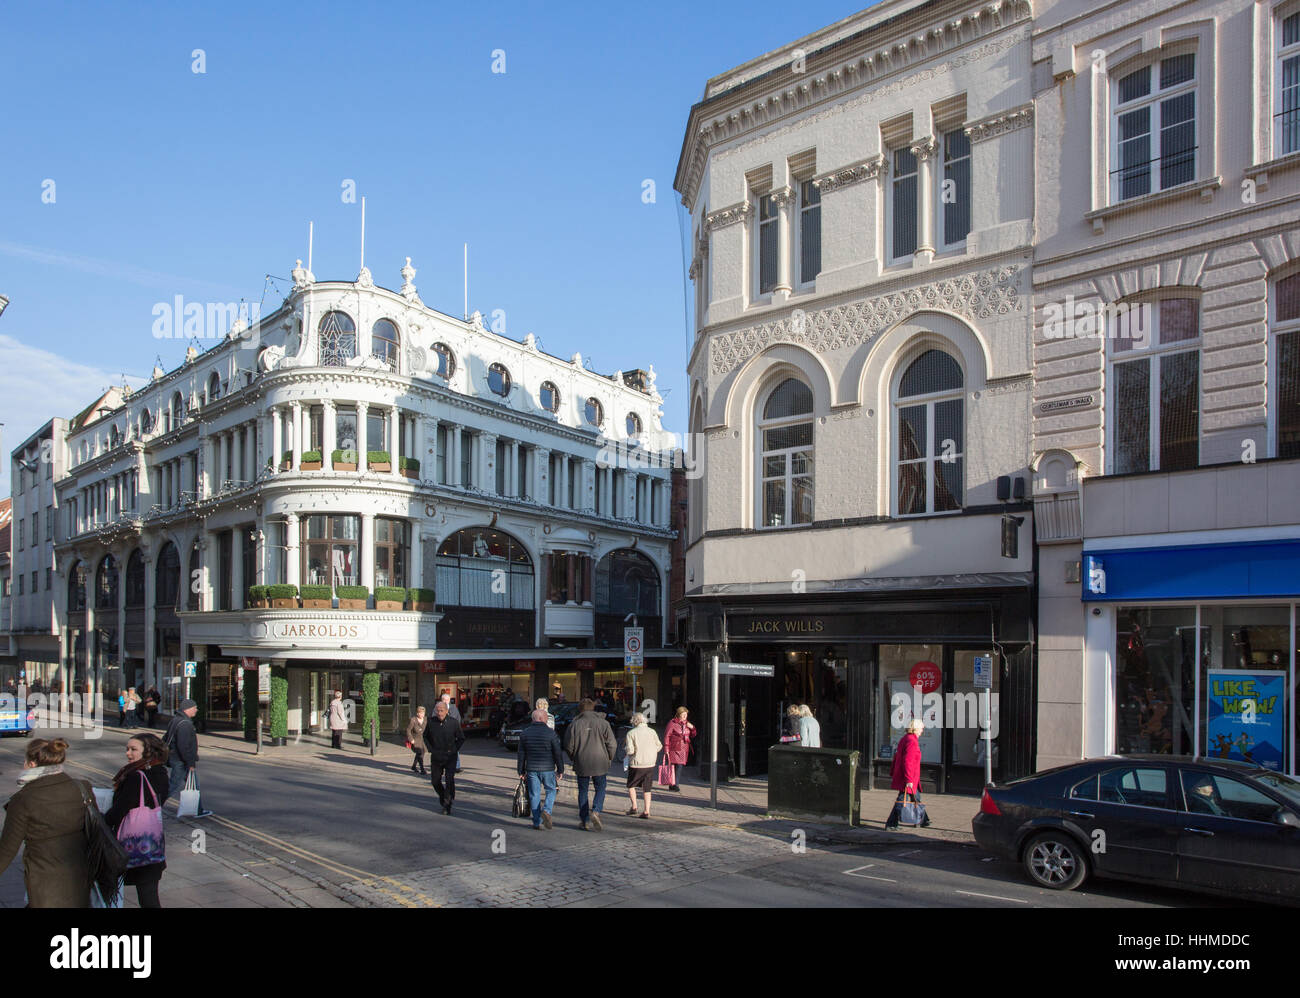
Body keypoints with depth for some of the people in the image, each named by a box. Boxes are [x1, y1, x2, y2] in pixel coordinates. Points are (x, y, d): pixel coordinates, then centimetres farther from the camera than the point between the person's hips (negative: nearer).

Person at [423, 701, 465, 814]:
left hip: (450, 756, -3)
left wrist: (454, 750, -5)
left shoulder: (453, 722, -9)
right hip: (436, 756, 3)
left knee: (450, 780, -12)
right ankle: (442, 795, 37)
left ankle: (447, 805, -1)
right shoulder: (431, 722, -4)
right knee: (435, 781, 8)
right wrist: (430, 749, 2)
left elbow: (461, 738, 4)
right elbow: (425, 736, 13)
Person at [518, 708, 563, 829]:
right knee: (551, 791, 14)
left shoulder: (525, 733, 2)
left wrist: (522, 771, 14)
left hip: (531, 769, 3)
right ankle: (546, 811, -10)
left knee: (534, 795, 8)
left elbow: (521, 754, 6)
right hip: (548, 769, -3)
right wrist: (560, 770, 1)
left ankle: (537, 822, 9)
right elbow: (558, 753, -7)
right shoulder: (551, 733, -8)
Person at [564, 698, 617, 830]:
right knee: (600, 789, 11)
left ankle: (583, 820, 11)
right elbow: (612, 744, -2)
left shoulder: (574, 724, 0)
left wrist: (573, 759, 18)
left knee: (582, 791, 11)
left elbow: (568, 746, 2)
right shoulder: (603, 723, -1)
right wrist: (609, 759, 13)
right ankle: (596, 811, -12)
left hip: (581, 765, 1)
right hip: (600, 764, -1)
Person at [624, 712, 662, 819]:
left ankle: (634, 807, 12)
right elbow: (659, 746, 8)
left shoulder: (631, 733, -11)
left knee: (631, 785, 18)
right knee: (647, 789, 11)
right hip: (650, 764, 3)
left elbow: (630, 751, -17)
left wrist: (625, 747, 4)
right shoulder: (652, 732, -1)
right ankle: (646, 811, 6)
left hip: (636, 764, -3)